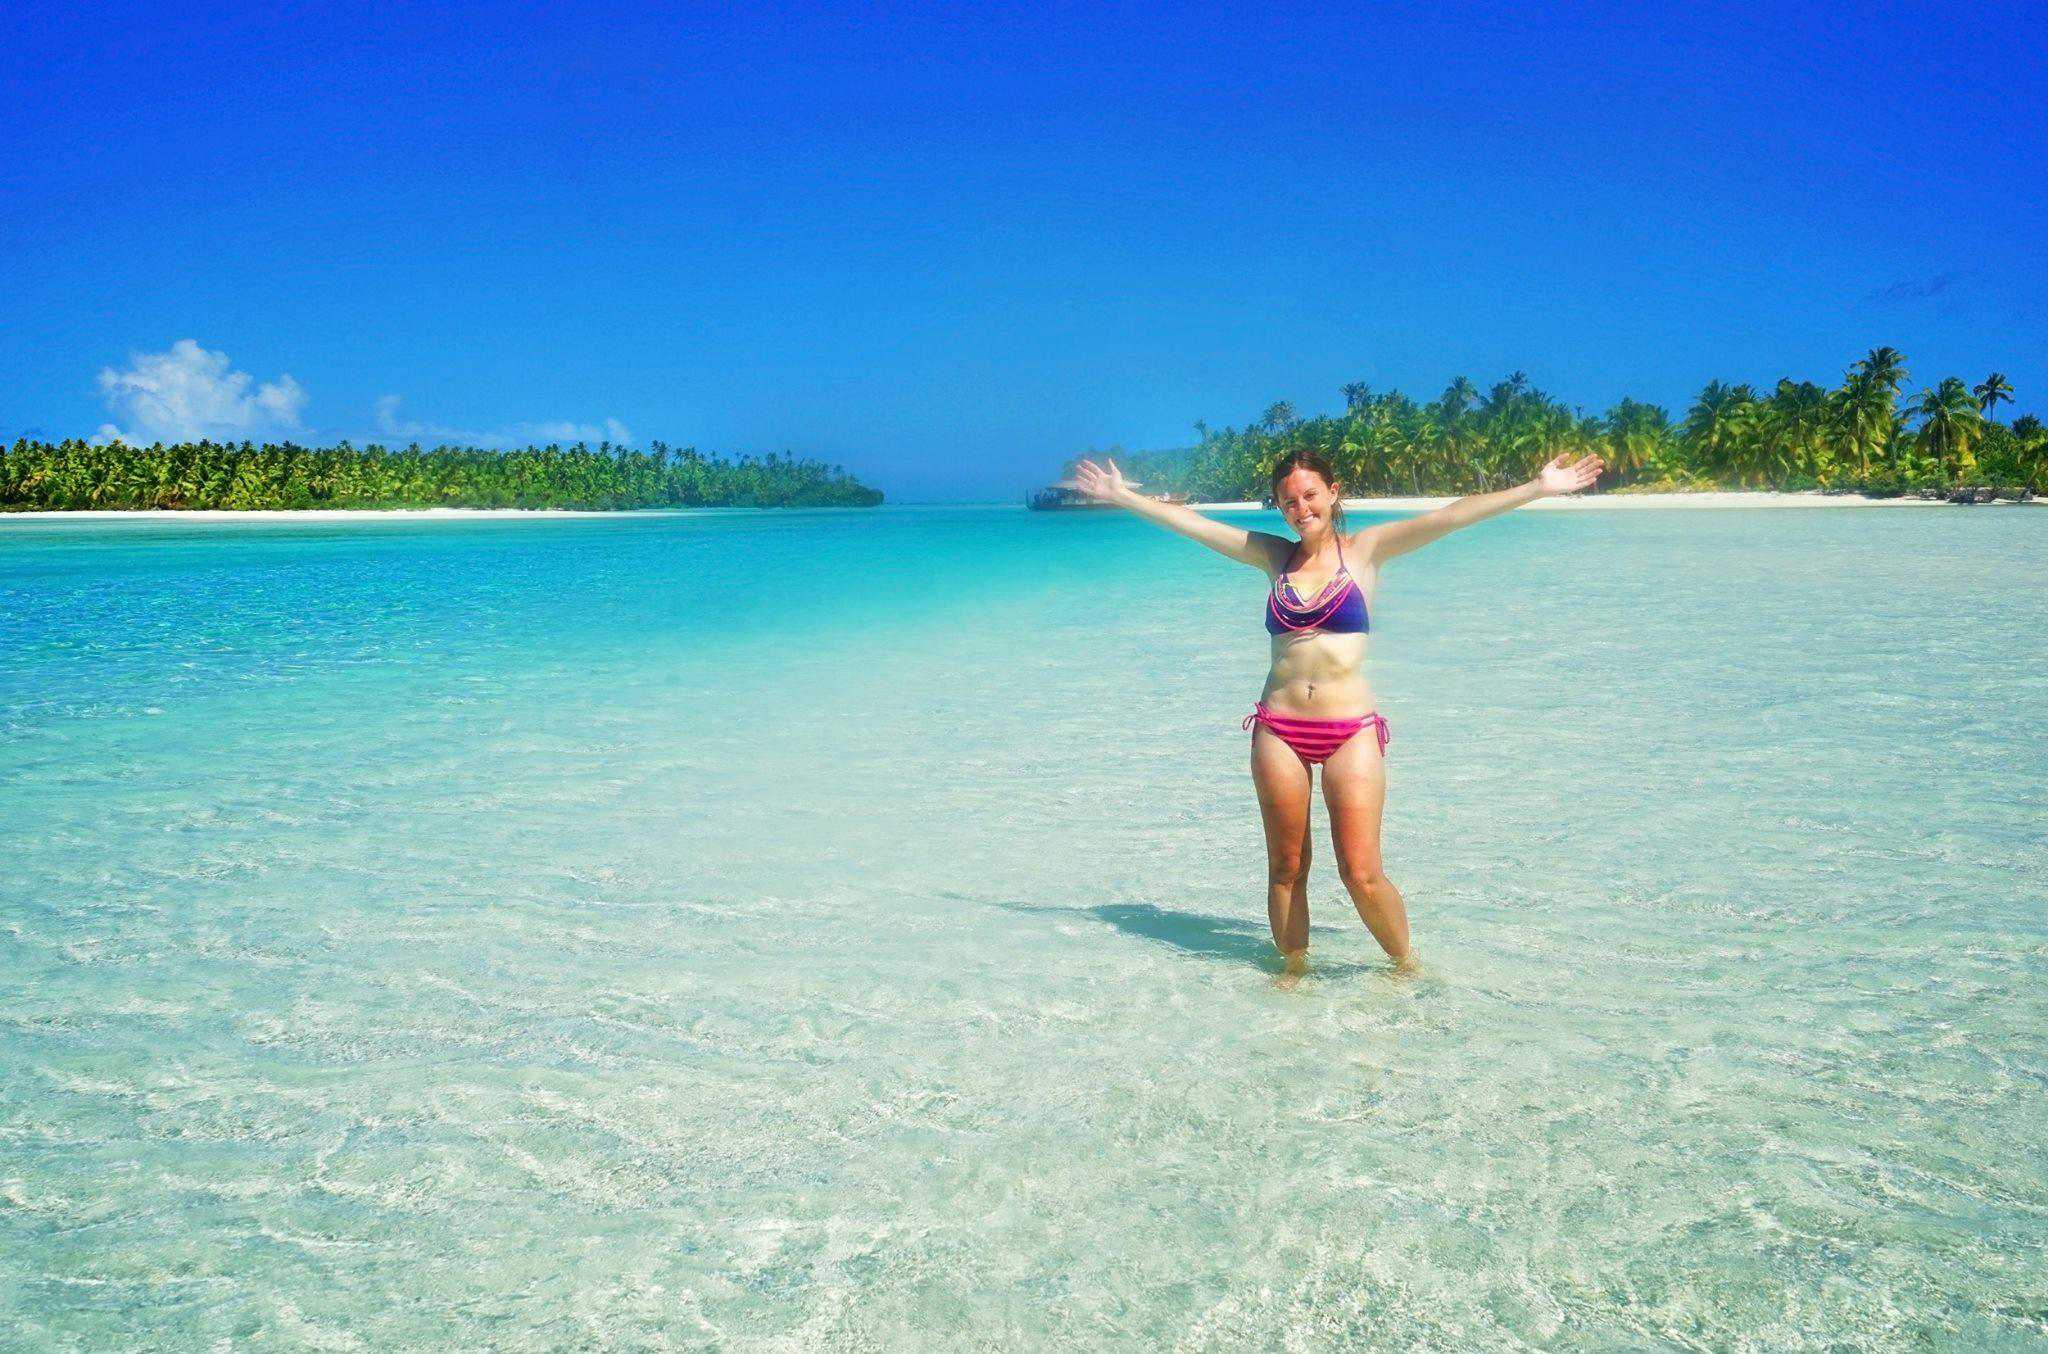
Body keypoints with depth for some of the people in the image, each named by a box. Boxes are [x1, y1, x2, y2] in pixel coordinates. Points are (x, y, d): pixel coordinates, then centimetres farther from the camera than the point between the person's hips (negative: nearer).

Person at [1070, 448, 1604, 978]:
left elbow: (1450, 516, -5)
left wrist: (1538, 488, -9)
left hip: (1351, 731, -2)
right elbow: (1186, 521, 14)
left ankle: (1408, 965, 18)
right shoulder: (1275, 556, 11)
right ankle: (1294, 968, 26)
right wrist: (1122, 496, 17)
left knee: (1362, 875, -5)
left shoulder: (1365, 550, 4)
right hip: (1278, 730, 3)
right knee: (1286, 868, 8)